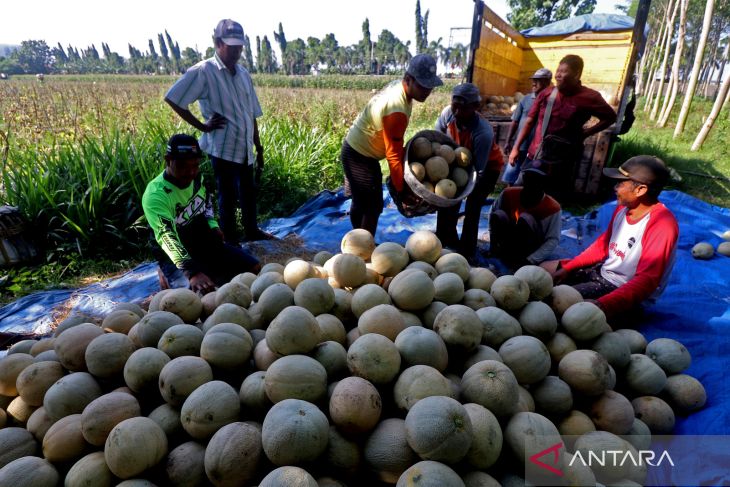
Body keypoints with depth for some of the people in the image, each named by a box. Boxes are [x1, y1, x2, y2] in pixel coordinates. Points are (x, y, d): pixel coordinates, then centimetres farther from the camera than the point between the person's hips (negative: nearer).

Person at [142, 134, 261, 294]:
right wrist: (192, 271, -50)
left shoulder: (195, 177, -3)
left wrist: (212, 225, 1)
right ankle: (169, 277, 1)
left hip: (206, 243, 6)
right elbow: (168, 238, -36)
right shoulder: (155, 195, -25)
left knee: (254, 268, 1)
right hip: (176, 257, -6)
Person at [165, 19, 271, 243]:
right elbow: (172, 98, -11)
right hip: (223, 148, -6)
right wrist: (202, 126, -11)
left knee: (248, 193, 18)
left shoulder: (243, 73, 10)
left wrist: (259, 149, 12)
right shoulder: (203, 71, -9)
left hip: (245, 148, 6)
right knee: (228, 197, 5)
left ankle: (252, 231, 36)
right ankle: (230, 241, 20)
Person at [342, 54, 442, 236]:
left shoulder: (398, 85, -3)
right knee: (373, 207, -1)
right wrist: (402, 190, -19)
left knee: (360, 202, 22)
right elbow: (394, 156, -26)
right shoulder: (396, 111, -32)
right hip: (360, 156, -10)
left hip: (356, 149, 10)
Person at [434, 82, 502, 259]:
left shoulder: (483, 132, -39)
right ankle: (447, 238, 27)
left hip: (487, 166, -5)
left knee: (472, 207, -9)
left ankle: (466, 250, 7)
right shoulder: (448, 113, -26)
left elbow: (478, 170, -34)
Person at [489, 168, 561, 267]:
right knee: (498, 215, -23)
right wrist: (493, 241, -4)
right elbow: (493, 211, 1)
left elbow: (553, 240, -21)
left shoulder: (552, 207, -21)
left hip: (532, 248, -3)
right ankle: (507, 251, -9)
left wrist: (530, 260, -28)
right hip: (511, 239, 3)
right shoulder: (509, 193, -14)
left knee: (525, 218, -30)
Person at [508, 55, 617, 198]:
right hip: (534, 157, 3)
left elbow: (610, 117, 13)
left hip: (561, 163, -3)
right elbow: (529, 122, 8)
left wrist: (586, 132, 4)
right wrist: (516, 147, 2)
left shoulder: (589, 98, -2)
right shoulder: (546, 94, 5)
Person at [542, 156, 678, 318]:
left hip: (626, 291, -8)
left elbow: (647, 280, -31)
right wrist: (568, 268, 2)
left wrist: (602, 305, -43)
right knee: (545, 269, 10)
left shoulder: (662, 225, -26)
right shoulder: (623, 207, -1)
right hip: (603, 271, 9)